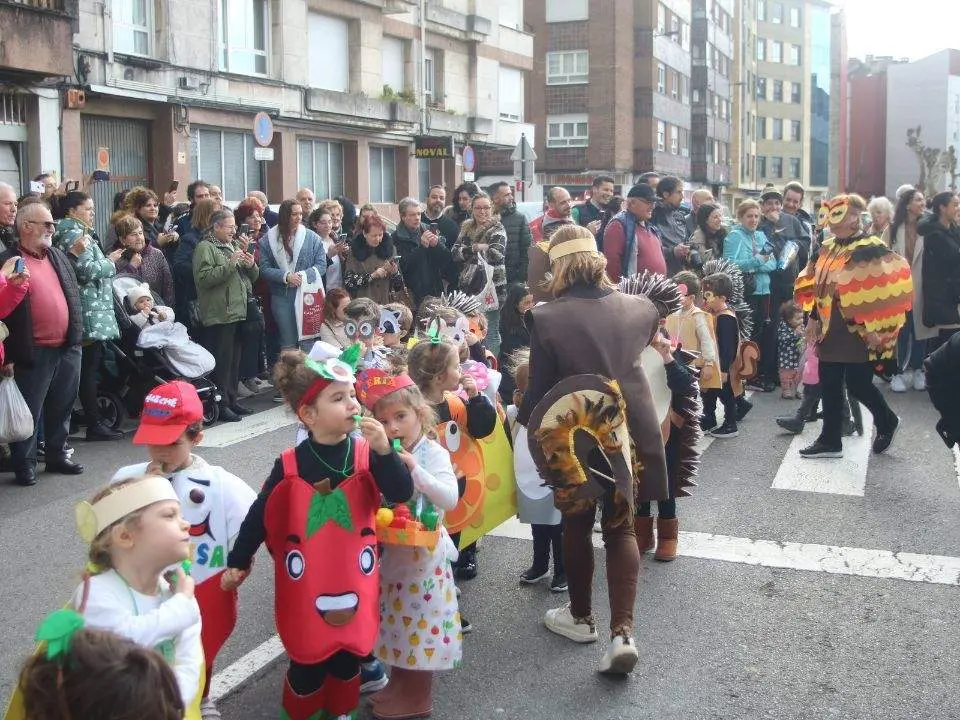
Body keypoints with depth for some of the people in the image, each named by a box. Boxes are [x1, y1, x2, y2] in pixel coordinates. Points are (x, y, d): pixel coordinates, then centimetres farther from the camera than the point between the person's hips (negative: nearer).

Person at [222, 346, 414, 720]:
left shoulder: (366, 454, -9)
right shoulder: (290, 465, -13)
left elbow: (402, 494, -17)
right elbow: (260, 515, -3)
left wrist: (384, 451, -30)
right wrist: (238, 562, 4)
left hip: (354, 583, 2)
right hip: (305, 587, -2)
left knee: (348, 657, 16)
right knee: (308, 662, 8)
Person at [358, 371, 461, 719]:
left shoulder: (434, 454, -15)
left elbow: (450, 499, -27)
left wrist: (415, 470, -33)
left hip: (422, 553, -6)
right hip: (390, 551, 6)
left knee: (421, 621, 5)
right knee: (397, 617, 17)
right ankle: (399, 684, 35)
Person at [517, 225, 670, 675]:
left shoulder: (546, 319, -18)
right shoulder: (638, 309, -5)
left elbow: (539, 387, -11)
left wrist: (524, 419, 10)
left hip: (574, 437, -3)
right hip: (629, 432, 3)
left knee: (577, 526, 18)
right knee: (621, 529, 12)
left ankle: (581, 617, 34)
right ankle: (623, 631, 0)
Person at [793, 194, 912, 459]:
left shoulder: (870, 250, -13)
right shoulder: (828, 248, 10)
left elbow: (885, 290, -16)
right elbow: (817, 286, 17)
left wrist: (875, 329, -17)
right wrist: (814, 318, 12)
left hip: (857, 331, -7)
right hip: (831, 330, 7)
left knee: (858, 385, -1)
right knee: (829, 385, 8)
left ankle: (887, 422, 27)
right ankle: (830, 440, 17)